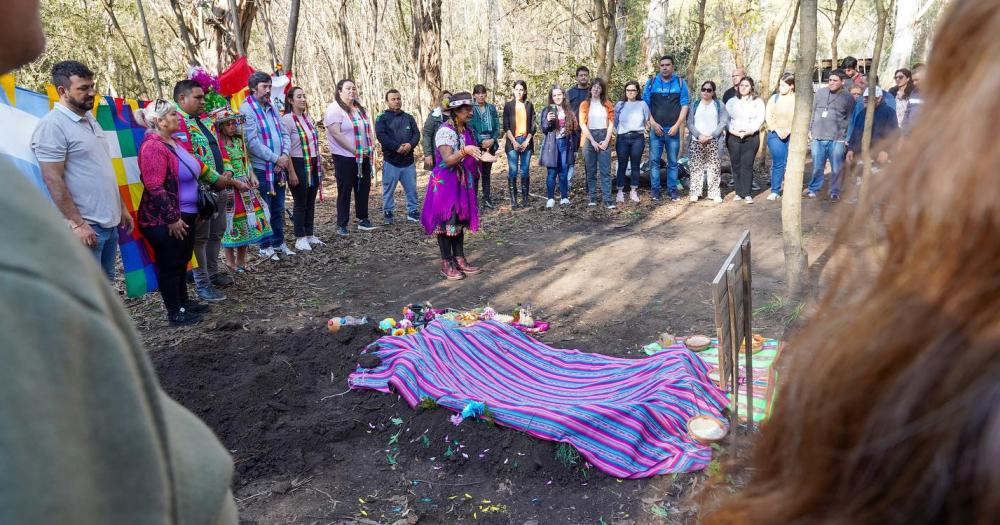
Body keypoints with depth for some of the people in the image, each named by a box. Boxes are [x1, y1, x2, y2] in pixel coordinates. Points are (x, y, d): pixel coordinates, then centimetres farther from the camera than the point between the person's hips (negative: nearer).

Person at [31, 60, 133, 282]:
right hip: (85, 225, -8)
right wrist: (77, 223, -19)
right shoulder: (52, 125, -12)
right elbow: (53, 180, -16)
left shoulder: (90, 119, 14)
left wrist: (121, 208, 18)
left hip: (109, 221, 8)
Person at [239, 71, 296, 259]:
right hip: (261, 169, -7)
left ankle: (279, 243, 25)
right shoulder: (247, 109, -10)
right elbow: (252, 142, -18)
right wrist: (276, 159, -15)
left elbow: (284, 134, 12)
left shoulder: (272, 108, 13)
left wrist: (284, 155, -5)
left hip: (279, 168, 7)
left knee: (279, 208, 14)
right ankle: (265, 246, 13)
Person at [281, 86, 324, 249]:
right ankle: (300, 239, 10)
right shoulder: (287, 119, -10)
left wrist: (320, 166, 14)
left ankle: (310, 235, 21)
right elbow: (285, 148, -14)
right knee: (300, 203, 0)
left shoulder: (308, 118, 11)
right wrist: (292, 172, -18)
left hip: (313, 165, 6)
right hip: (298, 164, -6)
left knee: (311, 202, 11)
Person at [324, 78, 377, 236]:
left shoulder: (359, 108, 13)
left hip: (364, 157, 7)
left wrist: (368, 149, 2)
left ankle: (363, 219, 22)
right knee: (345, 191, 0)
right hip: (345, 157, -7)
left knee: (364, 188, 10)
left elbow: (367, 130, 17)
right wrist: (355, 151, -17)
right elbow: (336, 134, -19)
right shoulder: (335, 109, -11)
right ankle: (341, 224, 8)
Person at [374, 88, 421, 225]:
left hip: (408, 160, 4)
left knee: (412, 189, 8)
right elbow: (381, 136, -12)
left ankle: (413, 211, 19)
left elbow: (416, 133, 6)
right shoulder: (382, 118, 0)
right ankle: (388, 213, 14)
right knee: (389, 189, 3)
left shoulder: (409, 117, 14)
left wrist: (410, 144, -15)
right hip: (391, 161, -3)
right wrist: (397, 147, -21)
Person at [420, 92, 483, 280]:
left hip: (461, 182, 8)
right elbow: (448, 160, -26)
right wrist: (465, 150, -38)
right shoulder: (445, 131, -18)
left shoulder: (467, 130, 7)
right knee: (446, 221, -1)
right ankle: (446, 264, 7)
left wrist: (482, 156, 1)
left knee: (460, 220, 11)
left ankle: (460, 260, 19)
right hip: (445, 182, -8)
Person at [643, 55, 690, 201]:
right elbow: (645, 105, 3)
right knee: (654, 161, 1)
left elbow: (684, 105, 3)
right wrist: (653, 124, -7)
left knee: (673, 162, 4)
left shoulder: (680, 83, 6)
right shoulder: (651, 83, 5)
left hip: (673, 130, 0)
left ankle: (672, 190, 10)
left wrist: (677, 125, -7)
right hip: (656, 129, 0)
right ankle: (655, 190, 7)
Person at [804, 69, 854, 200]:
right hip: (818, 136, 2)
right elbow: (813, 112, 14)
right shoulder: (820, 92, 8)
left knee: (836, 168, 2)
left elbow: (850, 119, 3)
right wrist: (810, 129, 11)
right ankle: (813, 188, 21)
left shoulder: (847, 98, 1)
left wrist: (848, 138, -1)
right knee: (817, 166, 9)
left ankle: (835, 191, 14)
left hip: (837, 139, -2)